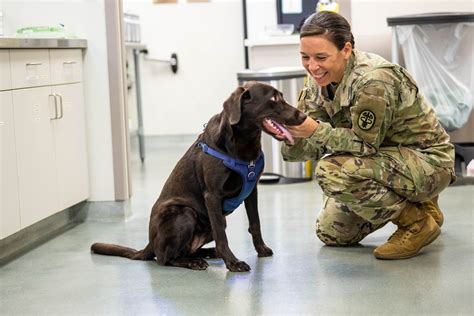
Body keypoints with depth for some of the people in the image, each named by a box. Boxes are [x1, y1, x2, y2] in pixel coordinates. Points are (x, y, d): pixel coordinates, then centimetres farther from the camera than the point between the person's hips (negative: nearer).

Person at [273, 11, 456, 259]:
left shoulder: (372, 81, -30)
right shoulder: (320, 79, -5)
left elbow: (367, 143, -25)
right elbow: (312, 146, -6)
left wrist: (316, 130, -34)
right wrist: (289, 134, -27)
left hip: (427, 162, -9)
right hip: (385, 158, 9)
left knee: (332, 171, -32)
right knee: (330, 233, 13)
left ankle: (417, 221, -11)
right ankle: (409, 202, 25)